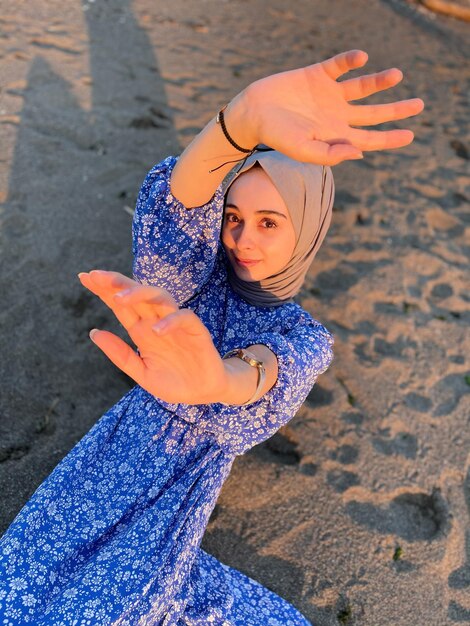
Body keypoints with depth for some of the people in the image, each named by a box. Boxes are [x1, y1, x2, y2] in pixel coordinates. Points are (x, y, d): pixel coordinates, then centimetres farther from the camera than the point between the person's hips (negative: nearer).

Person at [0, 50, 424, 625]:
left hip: (185, 485, -2)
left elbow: (268, 376, -37)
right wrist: (245, 117, -57)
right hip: (122, 446, 3)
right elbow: (181, 209, -34)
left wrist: (218, 380, -65)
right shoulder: (202, 270, -9)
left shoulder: (305, 340, -11)